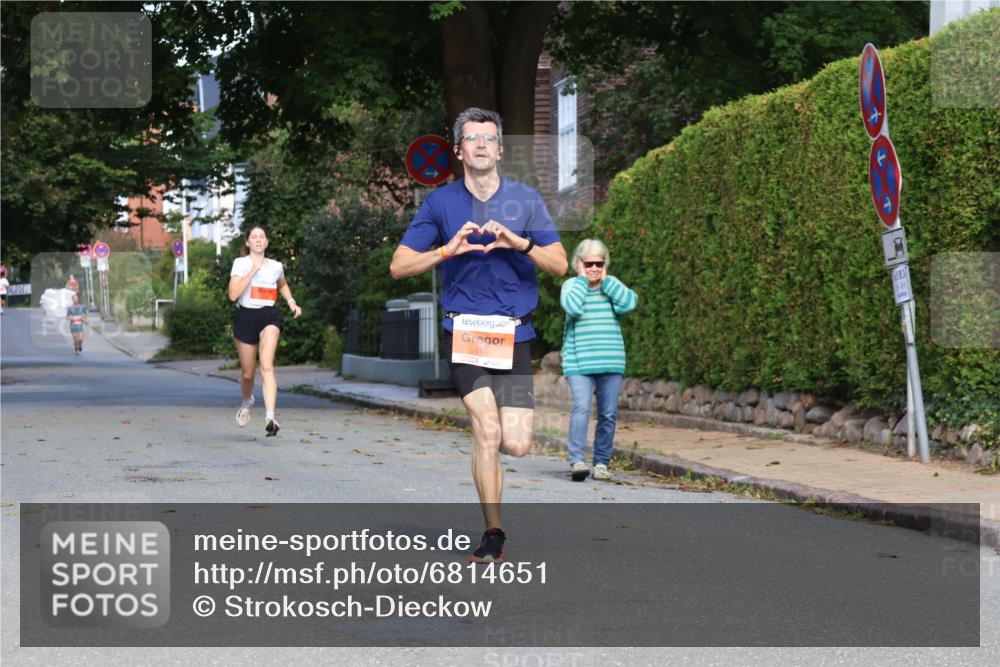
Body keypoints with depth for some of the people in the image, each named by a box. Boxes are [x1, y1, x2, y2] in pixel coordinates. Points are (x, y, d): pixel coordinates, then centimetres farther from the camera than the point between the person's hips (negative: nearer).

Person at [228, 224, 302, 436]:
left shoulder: (276, 266, 10)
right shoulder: (240, 263, 0)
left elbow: (283, 285, 33)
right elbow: (233, 294, -14)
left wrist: (291, 302, 15)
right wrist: (252, 271, -17)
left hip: (269, 317, 0)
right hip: (246, 316, 0)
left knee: (266, 366, -22)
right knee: (248, 373, 10)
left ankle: (270, 417, -33)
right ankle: (247, 401, 46)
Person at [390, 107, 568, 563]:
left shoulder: (525, 199, 6)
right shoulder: (440, 203, 5)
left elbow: (559, 265, 2)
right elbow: (399, 266, 2)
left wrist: (520, 243, -16)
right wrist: (448, 249, -14)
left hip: (515, 333, 1)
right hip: (464, 329, -1)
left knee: (517, 445, -6)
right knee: (487, 431, -15)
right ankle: (493, 534, -2)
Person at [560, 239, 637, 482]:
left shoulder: (613, 285, 11)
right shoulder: (571, 285, 4)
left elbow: (629, 303, -9)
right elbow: (572, 306, -17)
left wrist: (605, 281, -4)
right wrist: (583, 279, -8)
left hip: (611, 362, 3)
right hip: (579, 362, -3)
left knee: (609, 414, 5)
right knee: (581, 408, -20)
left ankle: (601, 463, 15)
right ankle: (576, 460, -25)